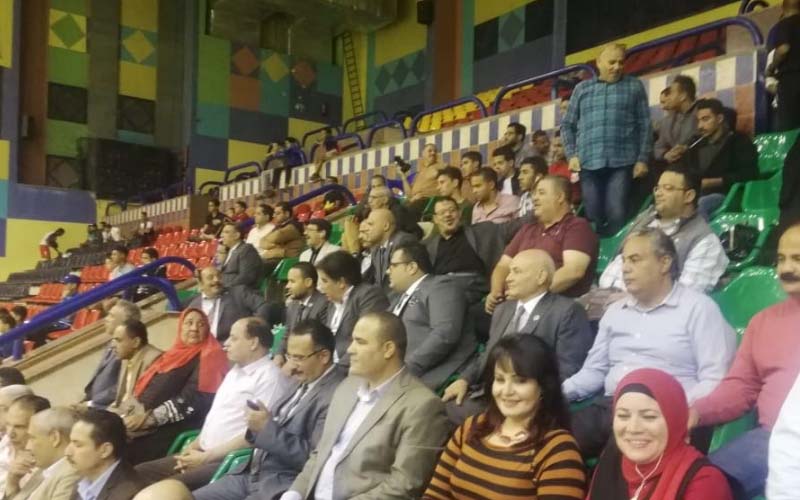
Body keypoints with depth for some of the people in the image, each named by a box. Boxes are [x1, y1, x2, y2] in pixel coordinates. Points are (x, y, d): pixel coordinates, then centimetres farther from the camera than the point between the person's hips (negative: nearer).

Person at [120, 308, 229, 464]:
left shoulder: (210, 356, -2)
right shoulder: (174, 353, 21)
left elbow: (192, 399, -12)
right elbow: (145, 384, 18)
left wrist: (149, 418, -15)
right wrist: (131, 407, -1)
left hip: (176, 427, -7)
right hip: (150, 427, 7)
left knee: (131, 456, -23)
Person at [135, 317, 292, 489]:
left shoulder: (270, 377, -12)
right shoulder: (236, 370, 18)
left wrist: (205, 457, -15)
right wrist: (193, 447, 5)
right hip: (203, 453, 10)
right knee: (140, 472, 2)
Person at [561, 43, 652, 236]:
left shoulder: (634, 86, 11)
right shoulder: (582, 88, 14)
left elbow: (645, 125, 7)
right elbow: (567, 125, 16)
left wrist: (642, 159, -2)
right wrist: (572, 155, 3)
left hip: (622, 162, -2)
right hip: (589, 163, 2)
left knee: (617, 215, -9)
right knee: (593, 216, 4)